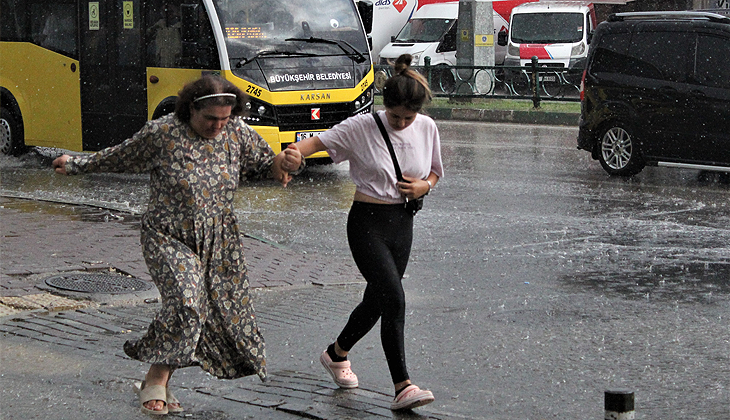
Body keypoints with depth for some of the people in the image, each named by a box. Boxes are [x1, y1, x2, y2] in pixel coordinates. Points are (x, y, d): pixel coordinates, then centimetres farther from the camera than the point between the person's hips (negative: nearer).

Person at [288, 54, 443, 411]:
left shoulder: (427, 129, 3)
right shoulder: (362, 127, -11)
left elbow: (435, 172, 16)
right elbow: (321, 141, -15)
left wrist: (423, 187, -6)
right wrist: (295, 151, -36)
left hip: (402, 223, 5)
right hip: (367, 222, -5)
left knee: (376, 301, 14)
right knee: (394, 299, -17)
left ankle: (337, 354, 41)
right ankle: (402, 386, -15)